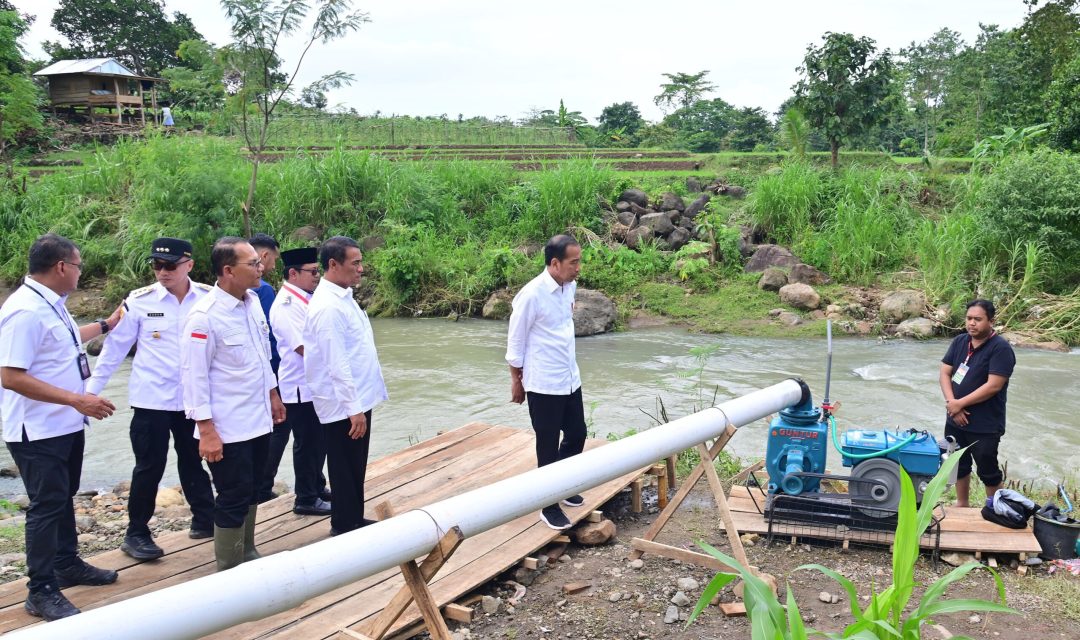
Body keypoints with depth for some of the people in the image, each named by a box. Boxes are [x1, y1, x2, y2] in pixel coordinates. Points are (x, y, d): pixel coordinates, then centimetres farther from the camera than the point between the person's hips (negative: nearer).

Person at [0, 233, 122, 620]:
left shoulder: (50, 305, 6)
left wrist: (106, 325, 35)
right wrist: (77, 400, -30)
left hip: (65, 425, 10)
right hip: (38, 432, -10)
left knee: (63, 498, 22)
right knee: (46, 505, -2)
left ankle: (67, 565, 38)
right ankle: (42, 592, 9)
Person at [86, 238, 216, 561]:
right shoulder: (139, 301, -8)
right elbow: (115, 346, -1)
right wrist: (91, 389, -1)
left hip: (195, 398, 2)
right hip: (151, 399, -2)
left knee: (192, 460, 17)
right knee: (149, 466, 5)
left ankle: (205, 519, 31)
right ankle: (136, 533, 18)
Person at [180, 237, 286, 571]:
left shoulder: (253, 302, 3)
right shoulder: (205, 316, -20)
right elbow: (194, 376, -19)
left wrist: (273, 394, 20)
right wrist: (206, 431, -20)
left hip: (258, 421, 7)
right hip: (228, 429, -7)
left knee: (250, 494, 19)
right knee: (233, 499, 4)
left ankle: (247, 557, 35)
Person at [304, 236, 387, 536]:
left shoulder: (343, 297, 9)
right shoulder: (328, 307, -21)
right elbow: (337, 365, -23)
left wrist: (359, 403, 17)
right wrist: (354, 409, -22)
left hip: (357, 398, 9)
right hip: (345, 405, -9)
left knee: (355, 468, 19)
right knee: (345, 470, 4)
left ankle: (354, 521, 32)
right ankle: (344, 529, 17)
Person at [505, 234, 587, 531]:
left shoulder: (570, 286, 0)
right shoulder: (532, 295, -21)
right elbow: (515, 342, -11)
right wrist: (516, 381, -3)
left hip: (570, 379, 7)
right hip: (544, 384, -7)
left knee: (576, 434, 17)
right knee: (548, 445, 5)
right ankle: (549, 505, 20)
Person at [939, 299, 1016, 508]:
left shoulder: (1001, 348, -16)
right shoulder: (959, 342, 3)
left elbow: (993, 386, -22)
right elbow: (945, 374, 2)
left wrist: (960, 403, -17)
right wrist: (951, 403, -14)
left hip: (985, 425, -6)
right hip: (956, 420, 6)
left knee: (987, 470, 7)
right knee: (959, 464, 19)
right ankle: (962, 505, 35)